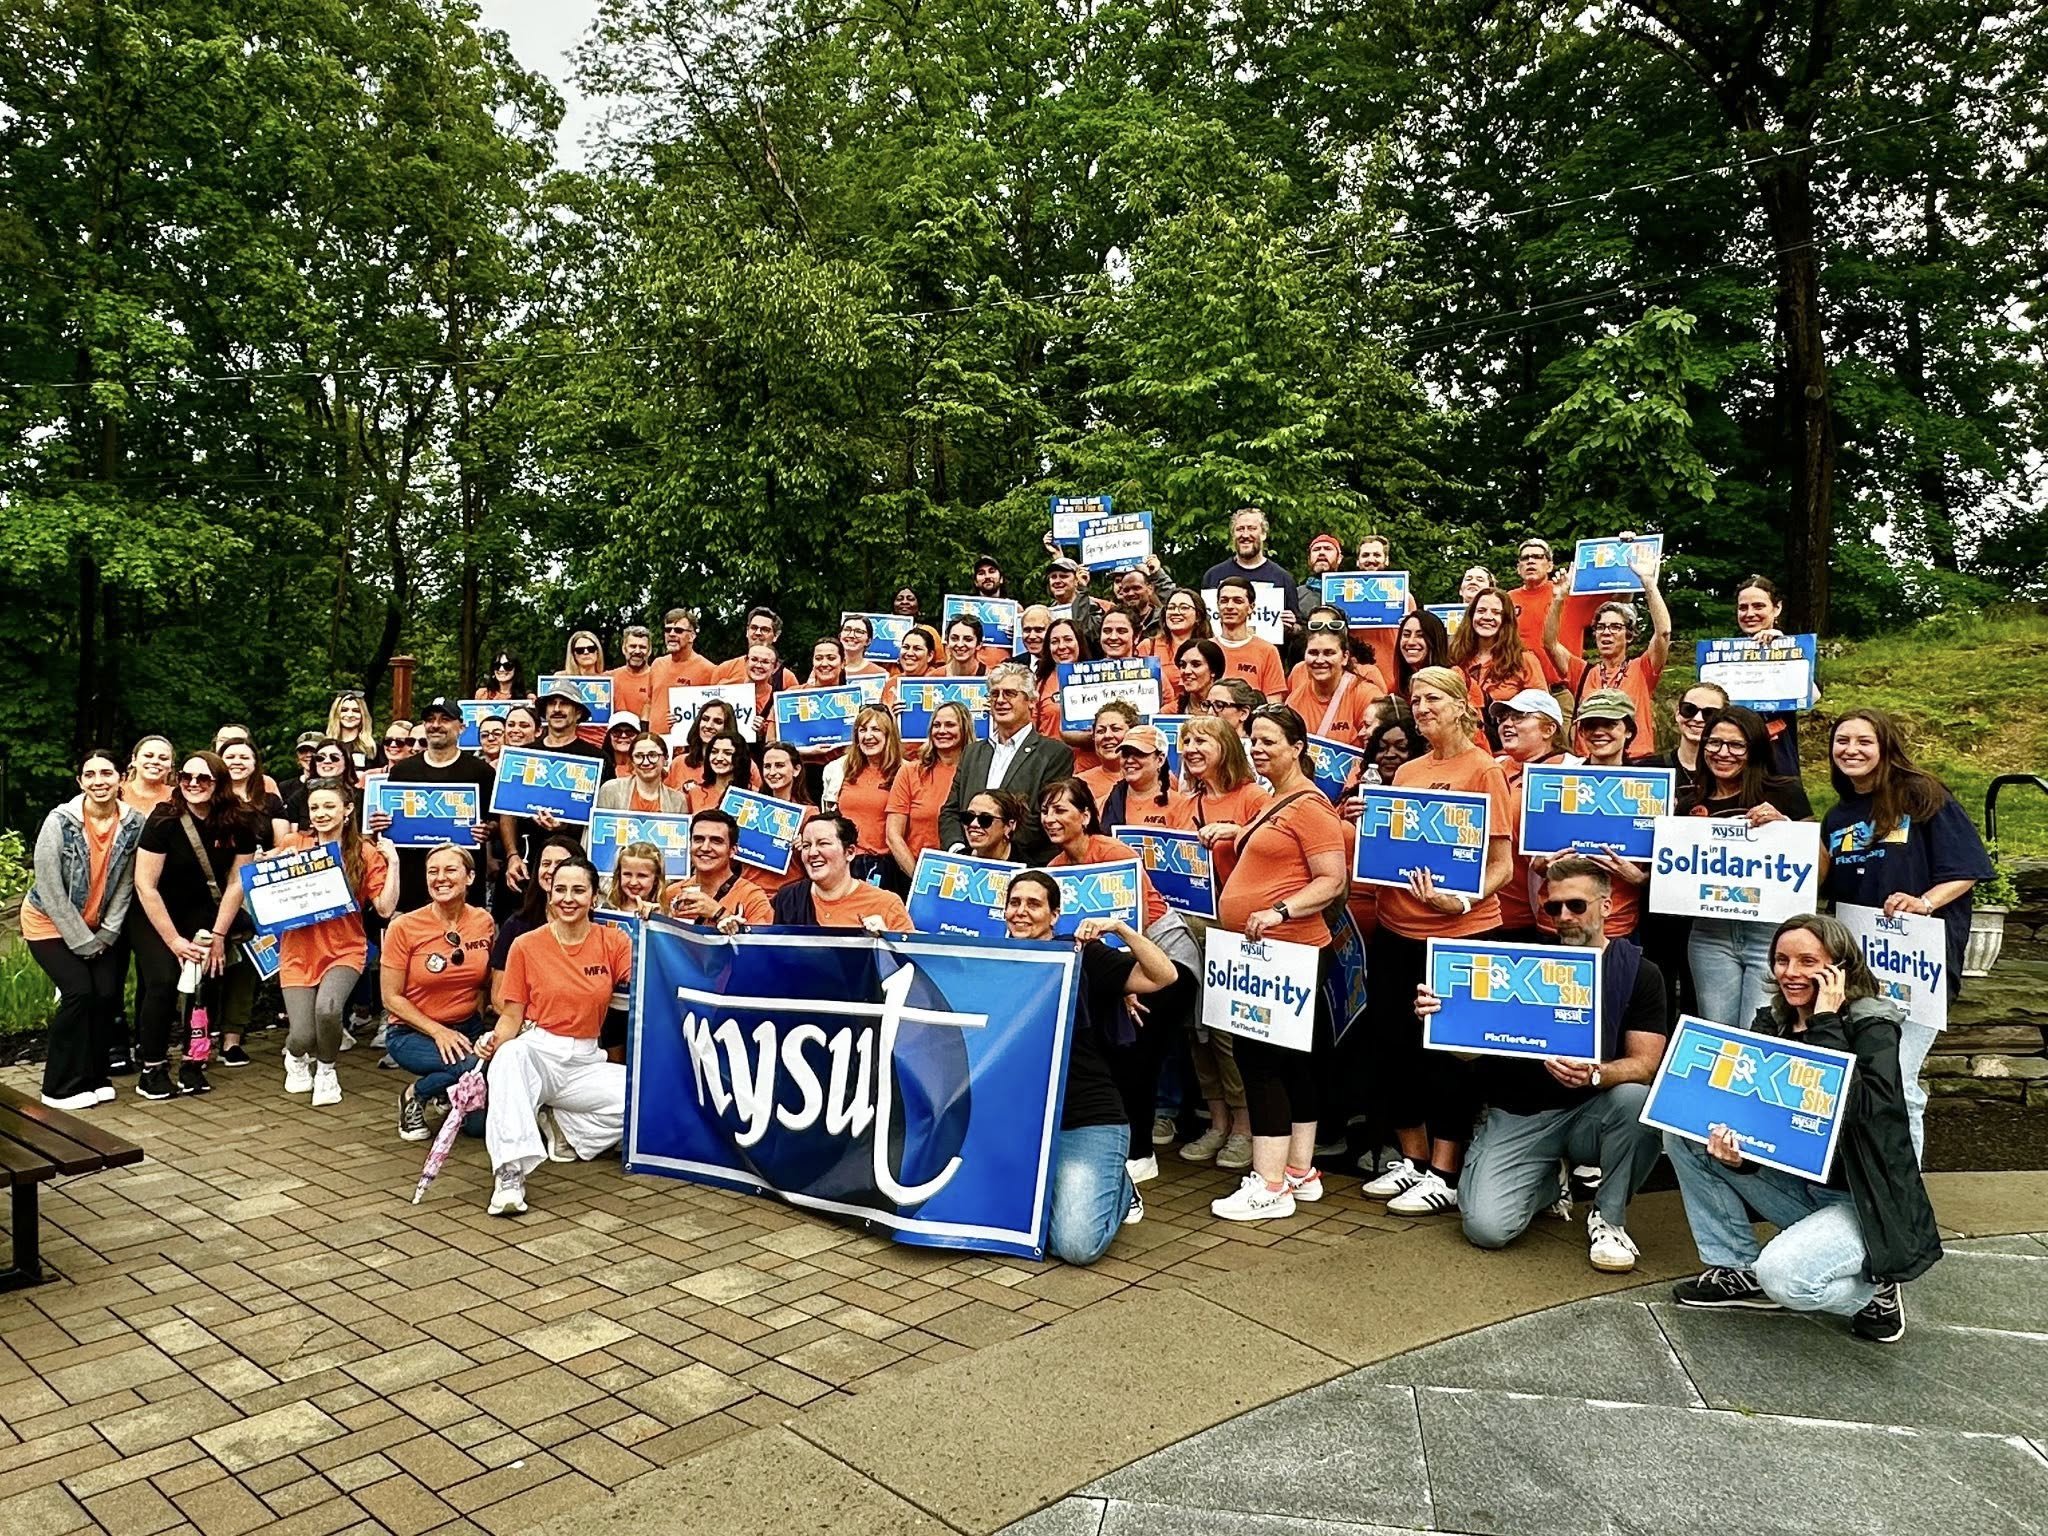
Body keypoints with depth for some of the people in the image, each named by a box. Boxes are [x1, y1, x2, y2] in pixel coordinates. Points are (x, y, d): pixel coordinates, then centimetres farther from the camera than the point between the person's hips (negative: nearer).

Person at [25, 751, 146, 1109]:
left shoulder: (134, 823, -11)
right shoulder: (60, 821, -20)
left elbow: (125, 884, -5)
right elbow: (50, 888, -19)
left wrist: (106, 935, -7)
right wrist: (82, 941, -16)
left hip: (97, 928, 4)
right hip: (50, 922, -4)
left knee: (106, 993, -7)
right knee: (79, 991, -15)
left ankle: (95, 1077, 12)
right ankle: (63, 1088, -2)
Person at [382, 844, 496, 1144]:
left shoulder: (484, 922, -3)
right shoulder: (404, 926, -12)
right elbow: (392, 998, -9)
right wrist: (438, 1032, -19)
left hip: (468, 1028, 3)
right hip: (412, 1033, -3)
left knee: (481, 1124, -12)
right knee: (473, 1066, -34)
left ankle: (449, 1094, 23)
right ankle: (414, 1096, -1)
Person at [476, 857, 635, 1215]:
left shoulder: (614, 942, 3)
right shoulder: (526, 946, 1)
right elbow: (511, 1017, 3)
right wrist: (494, 1039, -19)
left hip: (585, 1063, 2)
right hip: (536, 1054, -2)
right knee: (509, 1055, -38)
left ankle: (566, 1125, 1)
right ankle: (510, 1174, -39)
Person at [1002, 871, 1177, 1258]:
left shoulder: (1082, 955, -3)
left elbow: (1164, 976, -12)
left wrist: (1119, 927, -23)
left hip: (1087, 1122, -4)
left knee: (1077, 1245, -18)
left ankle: (1118, 1189, 18)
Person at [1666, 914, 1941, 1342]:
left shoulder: (1873, 1025, -14)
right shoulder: (1772, 1022, 3)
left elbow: (1858, 1109, -32)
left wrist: (1826, 1021, -26)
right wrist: (1735, 1152, -21)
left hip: (1866, 1203, -6)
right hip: (1798, 1184, 7)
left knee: (1782, 1276, -31)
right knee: (1682, 1131, -7)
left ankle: (1874, 1290, 4)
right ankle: (1738, 1269, 2)